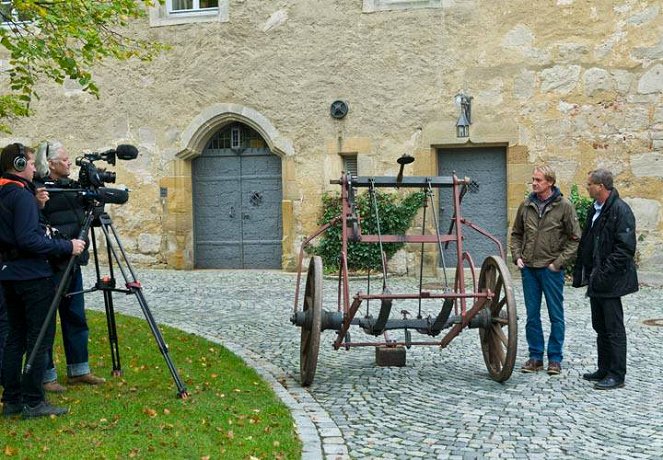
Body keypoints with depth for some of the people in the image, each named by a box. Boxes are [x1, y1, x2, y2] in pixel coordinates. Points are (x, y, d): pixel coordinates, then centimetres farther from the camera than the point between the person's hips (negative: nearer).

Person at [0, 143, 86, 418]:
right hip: (33, 276, -9)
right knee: (39, 339, -3)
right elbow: (28, 240, -23)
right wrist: (67, 246, -17)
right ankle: (32, 402, -1)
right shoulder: (22, 195, -15)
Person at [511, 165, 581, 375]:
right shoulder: (526, 205, 6)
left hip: (552, 269, -4)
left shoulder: (564, 206, -5)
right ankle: (535, 356, 19)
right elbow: (516, 234, 17)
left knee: (556, 316, 4)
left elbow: (574, 239, -5)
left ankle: (555, 358, 13)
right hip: (529, 269, 4)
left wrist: (559, 263, -10)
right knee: (532, 315, 9)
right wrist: (517, 256, 4)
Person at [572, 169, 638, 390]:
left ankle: (617, 375, 7)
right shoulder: (594, 210, 12)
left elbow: (625, 247, -21)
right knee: (600, 327, 16)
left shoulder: (620, 210, -15)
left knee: (614, 328, -1)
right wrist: (580, 271, 15)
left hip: (611, 280, -9)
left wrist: (604, 272, -22)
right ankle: (604, 370, 27)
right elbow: (586, 243, 19)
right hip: (596, 280, 9)